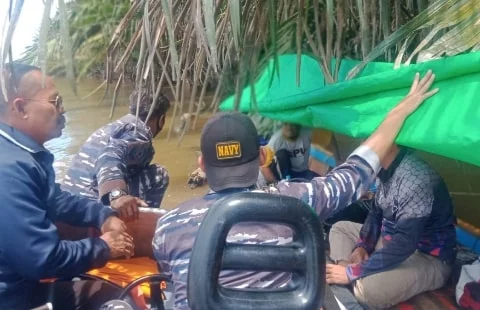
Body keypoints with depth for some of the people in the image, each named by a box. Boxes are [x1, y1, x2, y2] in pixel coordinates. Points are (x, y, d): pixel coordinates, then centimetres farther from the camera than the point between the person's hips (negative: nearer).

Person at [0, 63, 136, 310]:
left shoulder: (27, 154, 4)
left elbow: (56, 200, 22)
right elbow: (43, 259, -30)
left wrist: (105, 215, 6)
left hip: (28, 285, 9)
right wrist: (103, 248, -13)